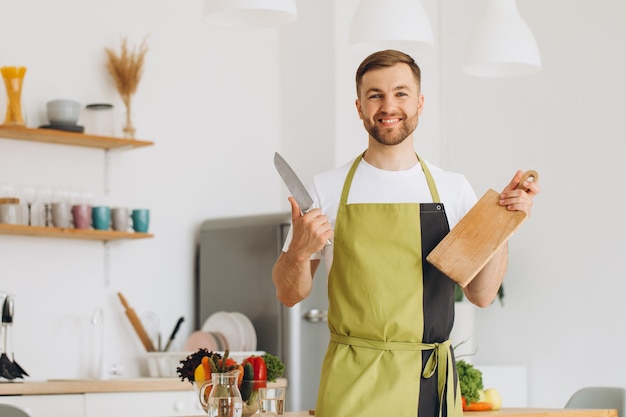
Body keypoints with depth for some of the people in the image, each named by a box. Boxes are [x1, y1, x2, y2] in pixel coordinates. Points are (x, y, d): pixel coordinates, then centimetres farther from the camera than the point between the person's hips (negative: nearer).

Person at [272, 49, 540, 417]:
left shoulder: (453, 189, 5)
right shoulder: (327, 190, 0)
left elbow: (482, 294, 4)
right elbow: (290, 295, 3)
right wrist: (298, 252, -17)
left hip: (432, 383, 2)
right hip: (353, 385, -1)